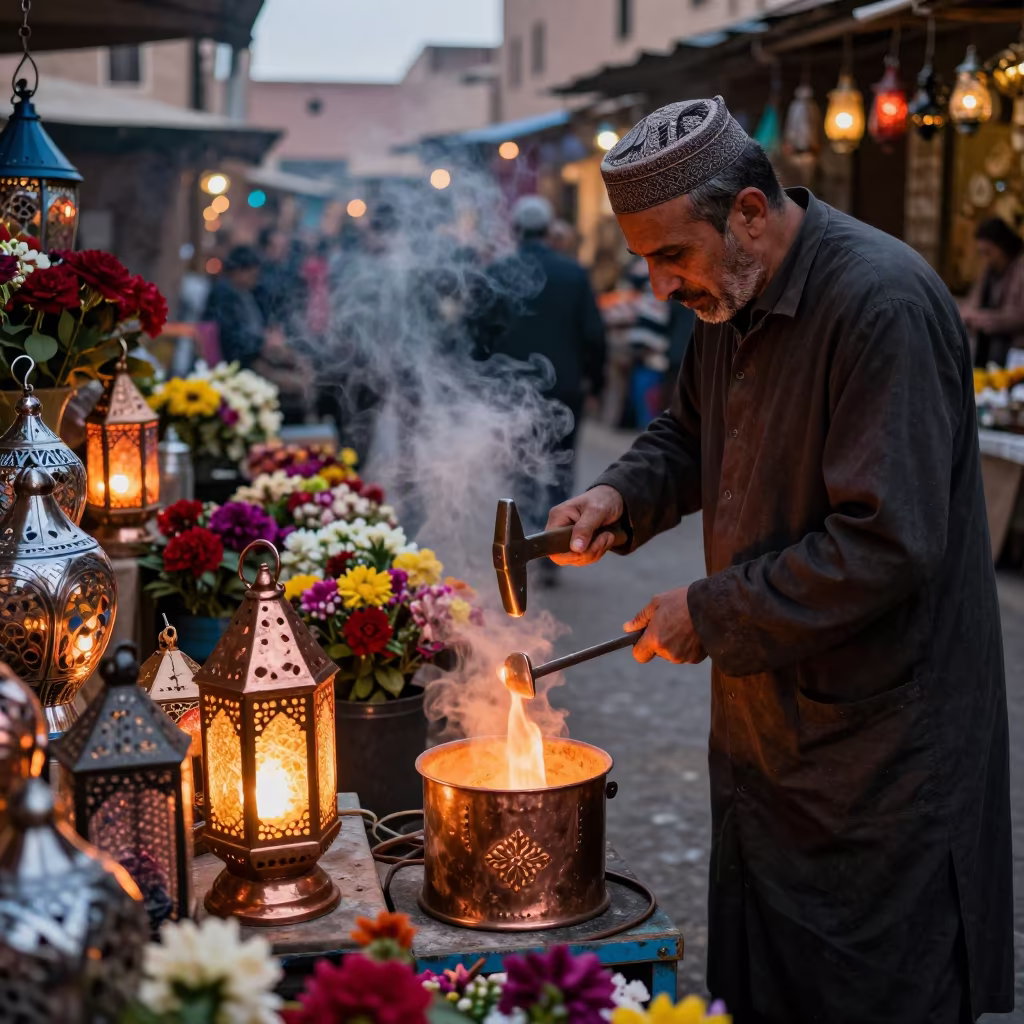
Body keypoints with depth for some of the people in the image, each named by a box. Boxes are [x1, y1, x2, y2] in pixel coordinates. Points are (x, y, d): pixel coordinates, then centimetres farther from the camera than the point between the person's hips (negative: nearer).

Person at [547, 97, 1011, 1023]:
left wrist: (711, 614, -20)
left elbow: (888, 545, -27)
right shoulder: (731, 297, 5)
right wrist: (622, 495, 1)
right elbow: (692, 433, 22)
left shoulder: (882, 304, -24)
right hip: (766, 708, 8)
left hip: (880, 732, -8)